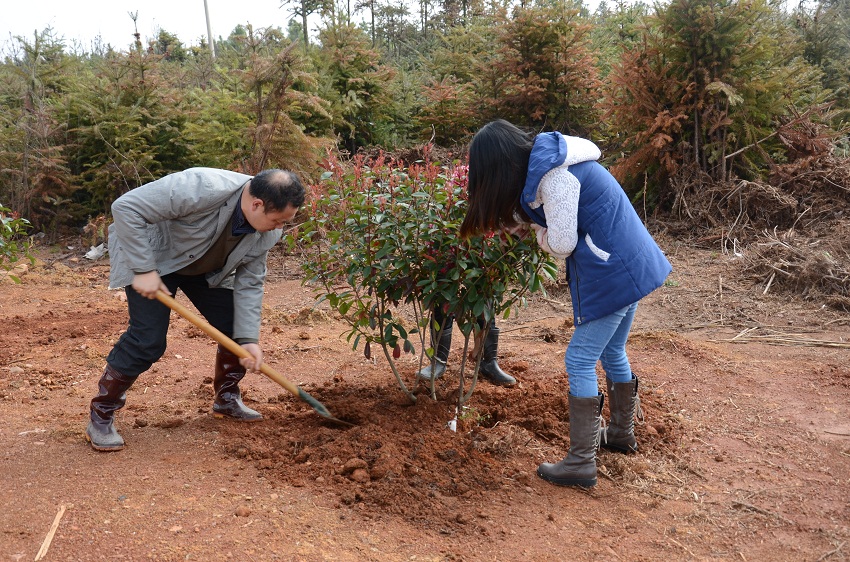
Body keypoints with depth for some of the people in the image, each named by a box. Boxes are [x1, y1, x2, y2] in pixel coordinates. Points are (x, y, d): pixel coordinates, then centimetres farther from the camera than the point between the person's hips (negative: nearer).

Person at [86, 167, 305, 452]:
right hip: (153, 259, -6)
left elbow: (249, 283, -9)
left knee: (236, 327, 0)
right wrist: (143, 270, -33)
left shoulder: (268, 233, -18)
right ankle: (100, 417, 1)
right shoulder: (201, 188, -40)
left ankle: (227, 399, 22)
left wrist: (248, 338, -18)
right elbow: (126, 207, -35)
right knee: (147, 341, -16)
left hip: (206, 268, 6)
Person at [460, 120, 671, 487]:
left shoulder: (553, 175, -20)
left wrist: (539, 231, 1)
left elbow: (561, 244, -17)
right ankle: (622, 433, 40)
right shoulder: (545, 160, 9)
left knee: (580, 360, -3)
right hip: (632, 264, 10)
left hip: (612, 272, -10)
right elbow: (524, 214, 22)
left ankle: (581, 464, 3)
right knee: (612, 353, 22)